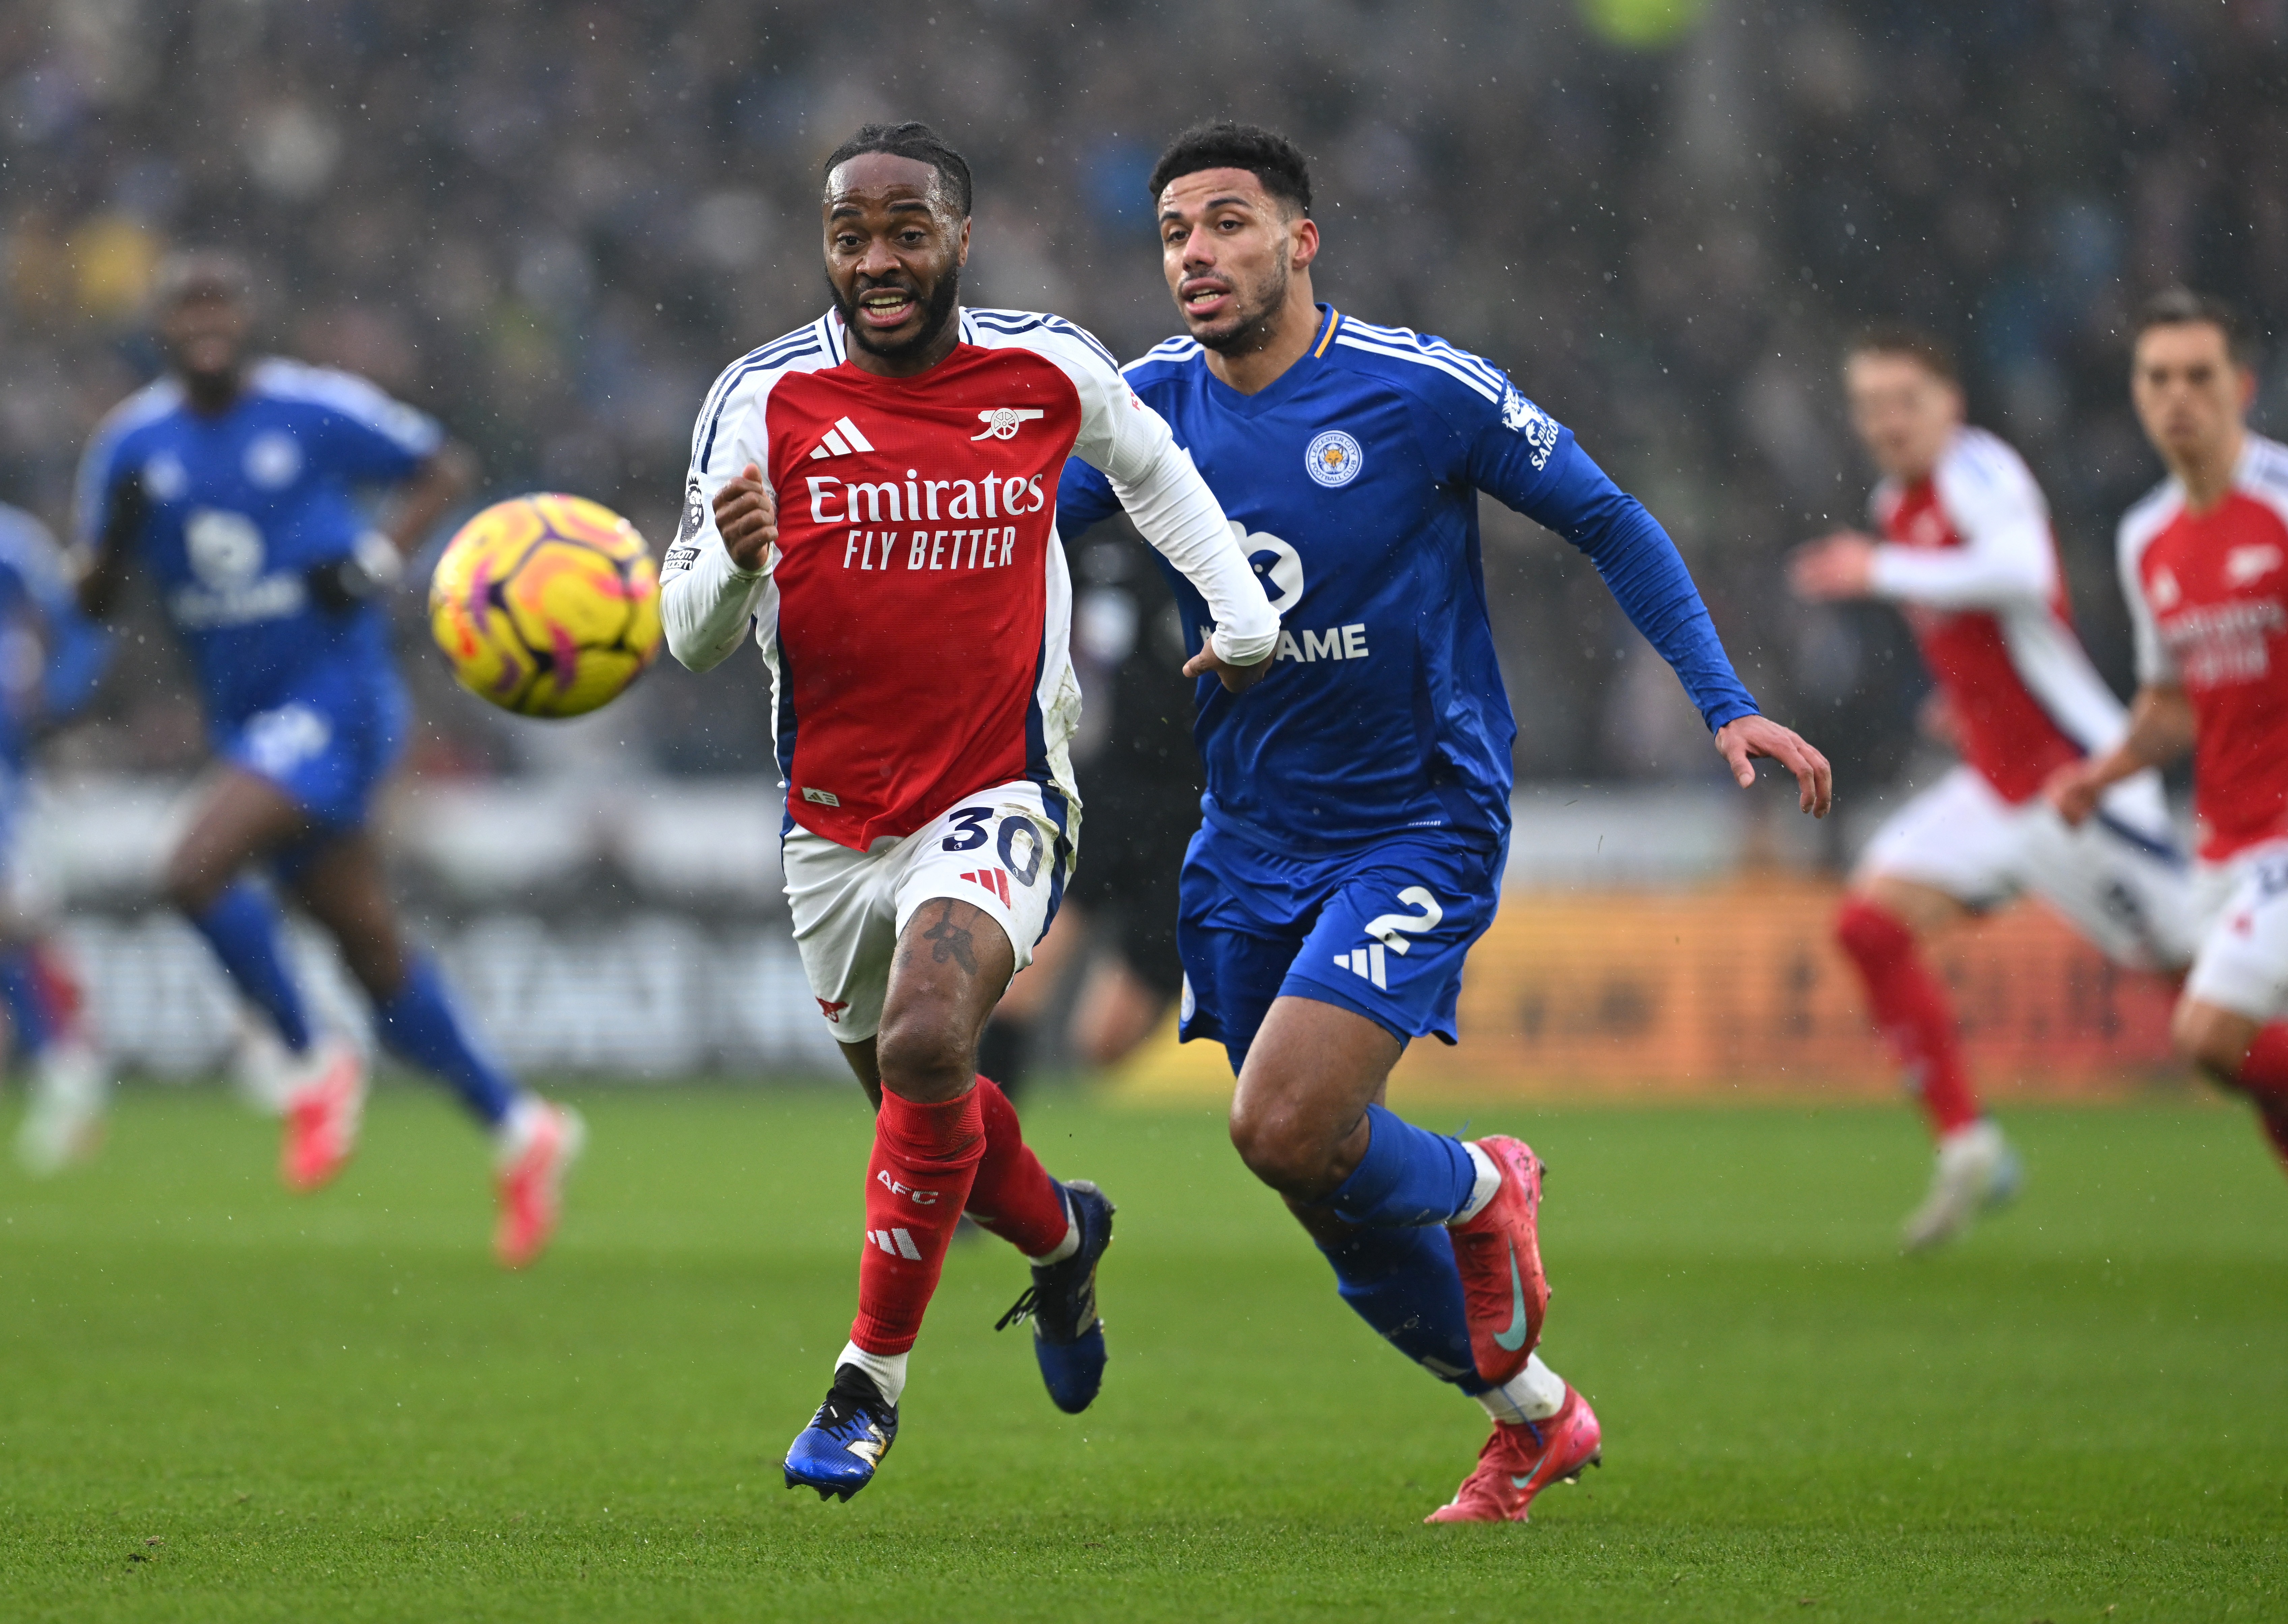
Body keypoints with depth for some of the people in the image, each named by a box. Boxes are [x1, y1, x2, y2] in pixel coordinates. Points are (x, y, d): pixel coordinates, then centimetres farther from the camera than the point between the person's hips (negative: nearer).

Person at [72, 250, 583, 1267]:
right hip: (245, 721, 5)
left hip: (336, 697, -5)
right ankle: (520, 1130, 21)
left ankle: (314, 1068, -5)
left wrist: (379, 562, -10)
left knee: (196, 875, -24)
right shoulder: (132, 446, 3)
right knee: (373, 947, 8)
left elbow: (442, 468, 5)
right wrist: (116, 543, -14)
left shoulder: (316, 411, -7)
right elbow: (96, 601, 7)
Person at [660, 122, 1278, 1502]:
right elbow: (692, 639, -8)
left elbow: (1148, 461, 20)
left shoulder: (1051, 373, -4)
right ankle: (1063, 1235, 52)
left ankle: (873, 1379, -12)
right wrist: (733, 563, -29)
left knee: (924, 1042, -27)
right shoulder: (767, 398, -8)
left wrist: (1243, 609, 11)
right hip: (834, 818, 3)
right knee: (913, 1100, 18)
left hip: (1000, 800, -3)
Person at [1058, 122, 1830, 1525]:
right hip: (1250, 842, 5)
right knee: (1335, 1197, 9)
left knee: (1288, 1128, -24)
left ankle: (1478, 1186, 10)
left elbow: (1611, 526, -2)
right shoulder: (1151, 406, -1)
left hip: (1419, 827, -5)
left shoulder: (1420, 388, -12)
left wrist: (1728, 706, -8)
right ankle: (1532, 1414, 34)